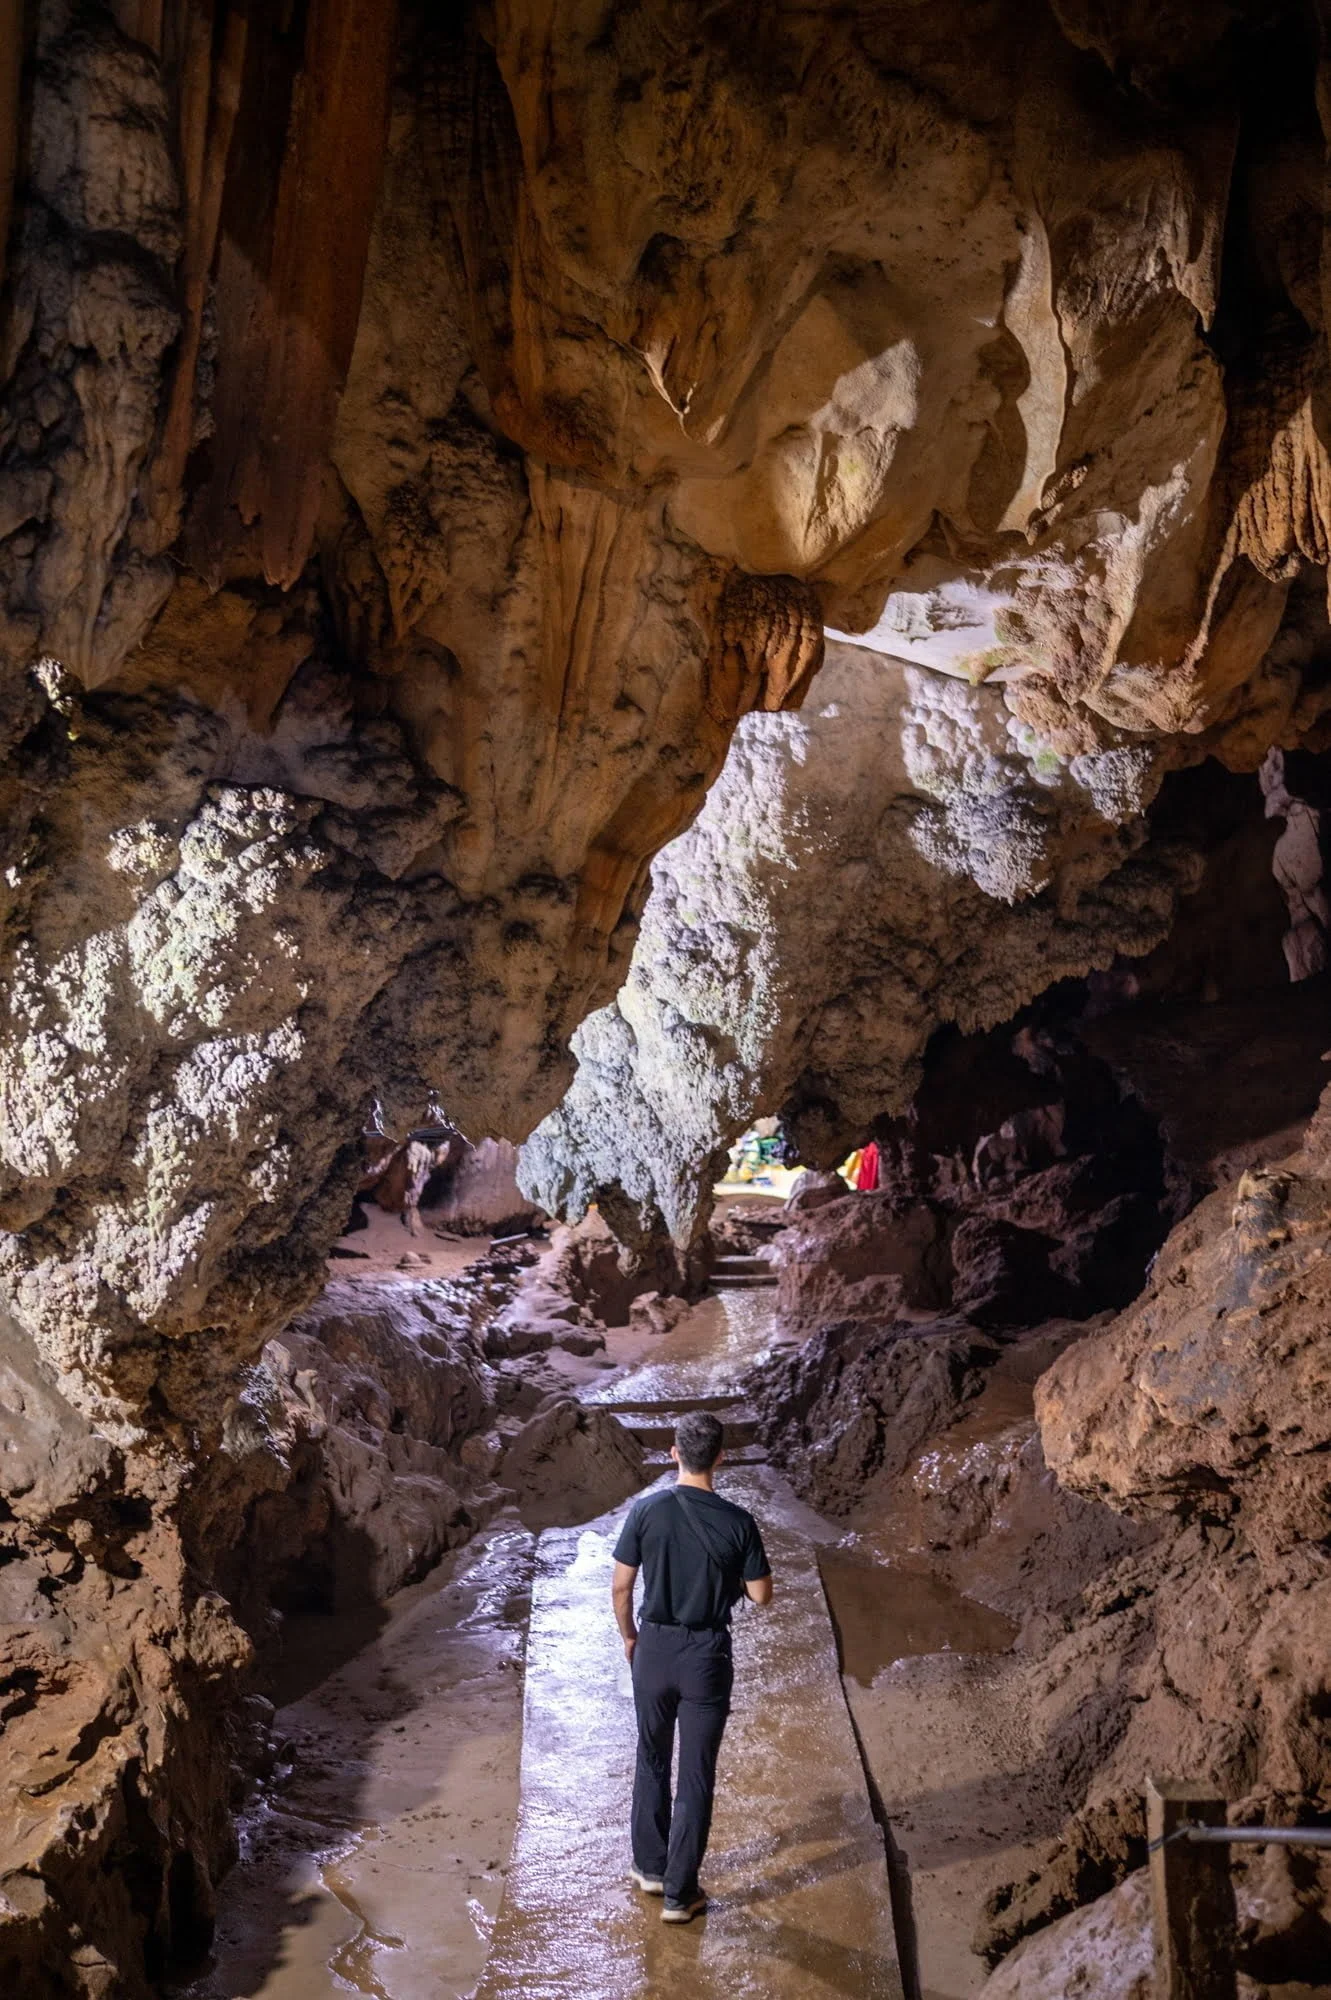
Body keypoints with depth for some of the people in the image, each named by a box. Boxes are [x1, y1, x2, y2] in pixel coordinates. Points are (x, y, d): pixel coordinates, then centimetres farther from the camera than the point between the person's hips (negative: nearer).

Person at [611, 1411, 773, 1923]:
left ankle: (650, 1867, 34)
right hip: (707, 1655, -1)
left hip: (655, 1648, 2)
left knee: (652, 1760, 21)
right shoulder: (737, 1522, -15)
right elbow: (761, 1595, -6)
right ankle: (679, 1893, 16)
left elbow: (621, 1587, -5)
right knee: (697, 1774, 10)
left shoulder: (647, 1510, -12)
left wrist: (628, 1636, 12)